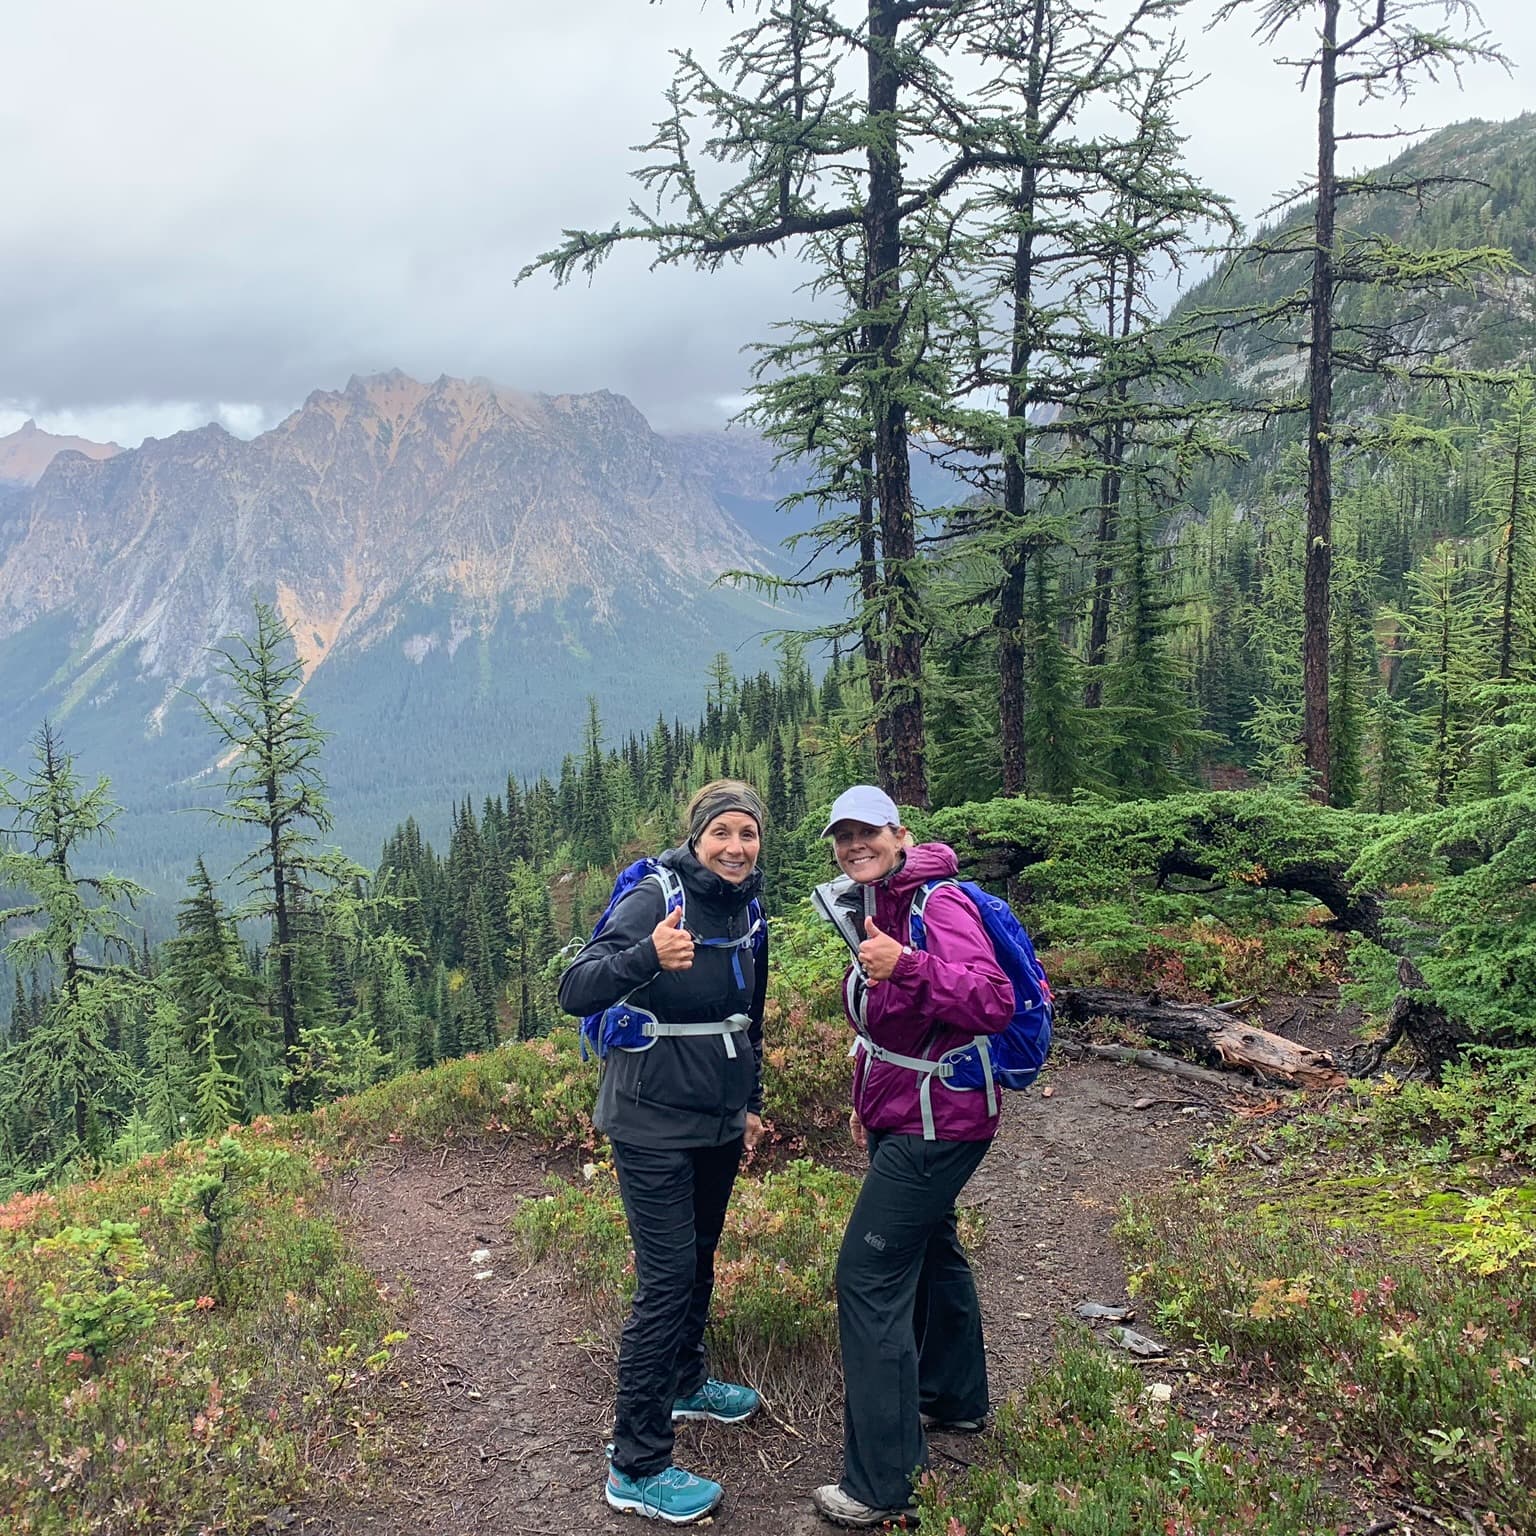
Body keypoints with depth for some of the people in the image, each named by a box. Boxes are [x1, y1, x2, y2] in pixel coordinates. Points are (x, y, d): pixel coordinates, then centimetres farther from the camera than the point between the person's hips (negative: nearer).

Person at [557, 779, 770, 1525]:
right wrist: (647, 956, -46)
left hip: (717, 1122, 7)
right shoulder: (655, 898, -19)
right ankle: (636, 1468, 5)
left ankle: (686, 1383, 45)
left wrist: (750, 1100, 20)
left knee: (699, 1260, 22)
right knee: (666, 1281, -6)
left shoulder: (748, 911, 3)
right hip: (654, 1125, -7)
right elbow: (575, 992, -29)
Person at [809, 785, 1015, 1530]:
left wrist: (906, 964, -47)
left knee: (868, 1275, -10)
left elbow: (992, 1003, -34)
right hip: (901, 1118, 10)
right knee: (930, 1251, 24)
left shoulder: (937, 904, -20)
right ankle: (955, 1399, 45)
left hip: (936, 1125, -10)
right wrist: (867, 1100, 25)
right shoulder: (878, 907, 9)